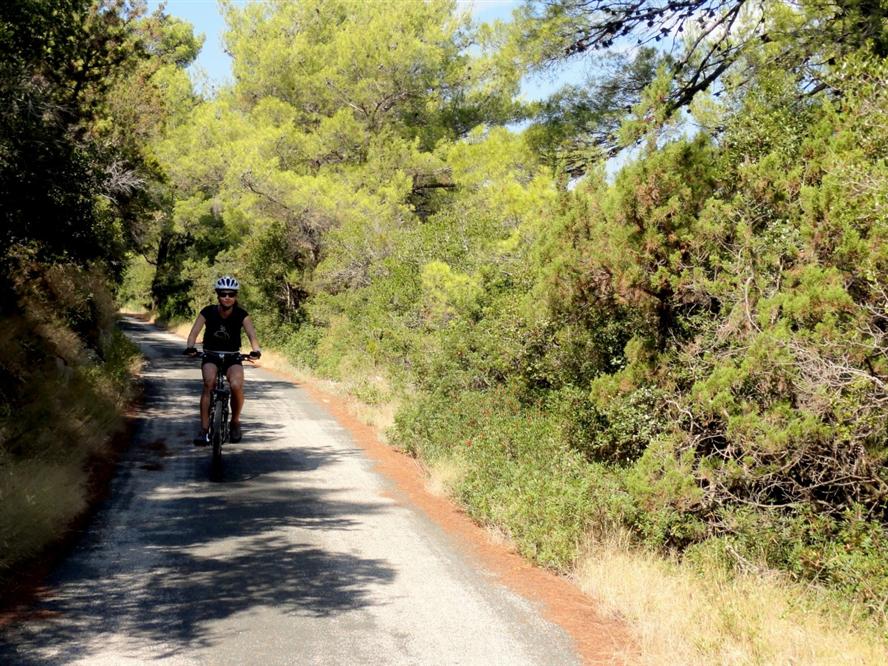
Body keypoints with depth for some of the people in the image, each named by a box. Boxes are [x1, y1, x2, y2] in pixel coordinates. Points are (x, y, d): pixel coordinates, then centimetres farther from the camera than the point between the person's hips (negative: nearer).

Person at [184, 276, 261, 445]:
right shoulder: (208, 312, -11)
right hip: (211, 356, 0)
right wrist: (190, 347, -43)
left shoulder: (241, 315, -11)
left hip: (232, 357, 0)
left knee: (236, 386, -27)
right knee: (209, 384, -29)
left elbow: (251, 333, -25)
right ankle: (204, 429, -25)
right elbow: (194, 331, -22)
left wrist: (256, 349, -46)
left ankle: (235, 422, -1)